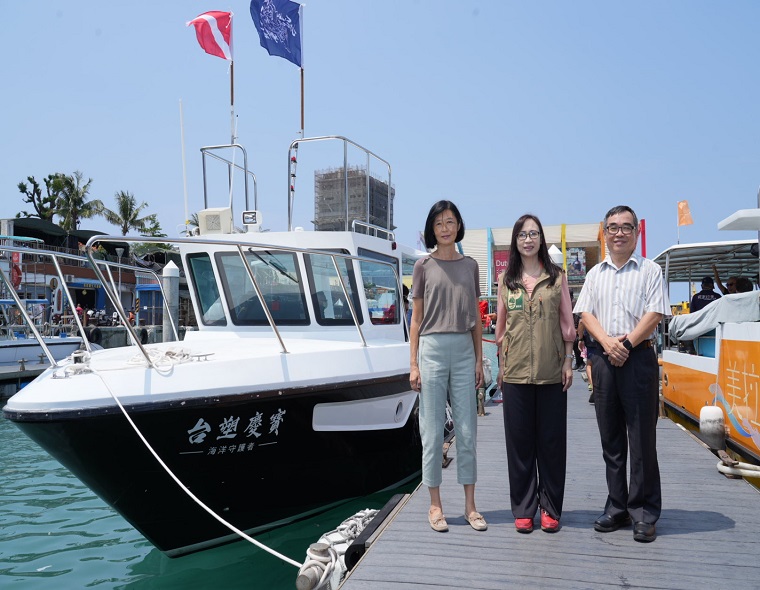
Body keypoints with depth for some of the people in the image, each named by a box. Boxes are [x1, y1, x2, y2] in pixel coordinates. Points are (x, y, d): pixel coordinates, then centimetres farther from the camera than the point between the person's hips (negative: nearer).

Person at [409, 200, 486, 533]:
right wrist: (413, 364, -2)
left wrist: (479, 359, 8)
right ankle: (435, 505, 14)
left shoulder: (469, 266, 11)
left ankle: (470, 505, 17)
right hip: (433, 348, -2)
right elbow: (416, 319, 3)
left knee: (467, 431, 6)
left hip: (464, 350, 3)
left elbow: (475, 318, 13)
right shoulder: (424, 266, 4)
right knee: (433, 431, 2)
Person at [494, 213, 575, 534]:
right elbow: (501, 325, 10)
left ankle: (550, 508, 18)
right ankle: (523, 509, 16)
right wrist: (501, 362, 7)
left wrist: (568, 361, -1)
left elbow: (567, 322, 5)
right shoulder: (506, 279, 9)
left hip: (551, 371, -1)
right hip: (515, 372, 1)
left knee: (551, 440, 5)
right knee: (519, 440, 5)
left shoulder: (557, 277, 6)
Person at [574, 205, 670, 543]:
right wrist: (607, 341, -9)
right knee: (610, 438, 9)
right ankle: (617, 508, 19)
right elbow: (586, 314, 7)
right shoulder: (595, 274, 15)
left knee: (642, 438, -2)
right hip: (604, 359, 4)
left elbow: (654, 314, -5)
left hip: (639, 357, -4)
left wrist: (627, 342, -15)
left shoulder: (650, 271, 4)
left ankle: (645, 514, 8)